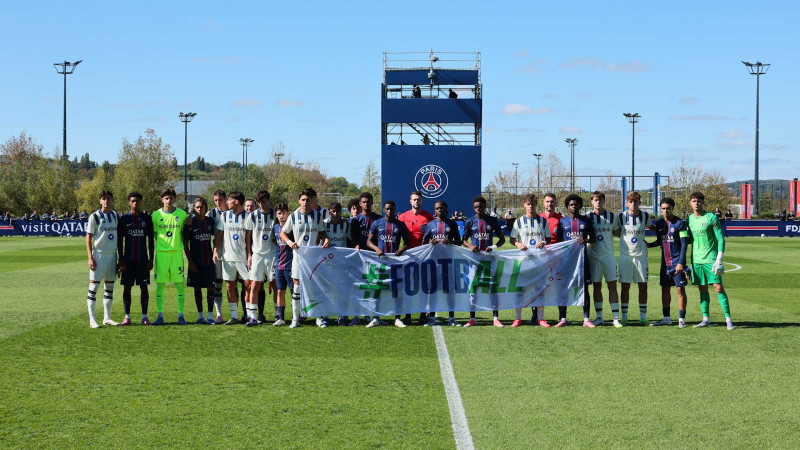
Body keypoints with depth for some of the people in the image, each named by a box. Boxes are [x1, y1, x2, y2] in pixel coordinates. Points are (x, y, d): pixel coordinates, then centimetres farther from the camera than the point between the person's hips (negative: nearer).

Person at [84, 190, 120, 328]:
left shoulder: (116, 216, 10)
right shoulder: (95, 216, -5)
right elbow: (88, 239, -6)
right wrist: (90, 258, -13)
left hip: (112, 254, 6)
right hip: (99, 254, -6)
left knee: (109, 287, 9)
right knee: (94, 286, -6)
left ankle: (107, 318, 17)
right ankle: (92, 319, -4)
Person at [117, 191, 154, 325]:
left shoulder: (147, 219, 5)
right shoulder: (124, 218, 2)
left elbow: (151, 240, 8)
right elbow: (119, 240, 3)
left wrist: (151, 259, 2)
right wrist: (121, 260, -4)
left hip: (143, 259, 1)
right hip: (128, 259, -1)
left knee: (144, 287, 0)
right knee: (127, 287, 1)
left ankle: (144, 317, 5)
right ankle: (127, 317, 7)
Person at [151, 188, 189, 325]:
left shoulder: (182, 214, 4)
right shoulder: (156, 215, 4)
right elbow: (153, 234, 12)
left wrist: (184, 247, 8)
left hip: (177, 251, 0)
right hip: (161, 252, 0)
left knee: (179, 284, -2)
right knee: (160, 284, 1)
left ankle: (181, 315, 4)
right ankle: (160, 316, 6)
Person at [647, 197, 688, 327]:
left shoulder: (679, 223, -8)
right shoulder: (659, 223, 8)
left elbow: (684, 244, -10)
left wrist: (680, 263, -16)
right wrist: (648, 245, 2)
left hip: (677, 262, -6)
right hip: (665, 262, 6)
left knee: (680, 289, -4)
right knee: (665, 289, 8)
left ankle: (682, 319, 2)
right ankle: (666, 318, 16)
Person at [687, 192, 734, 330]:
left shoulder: (711, 218, -6)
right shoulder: (689, 219, 9)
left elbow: (721, 238, -6)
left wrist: (719, 260, -12)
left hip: (711, 259, -4)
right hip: (696, 260, 4)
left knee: (719, 287, -7)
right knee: (702, 289, 6)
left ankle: (728, 319, -5)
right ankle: (706, 319, 11)